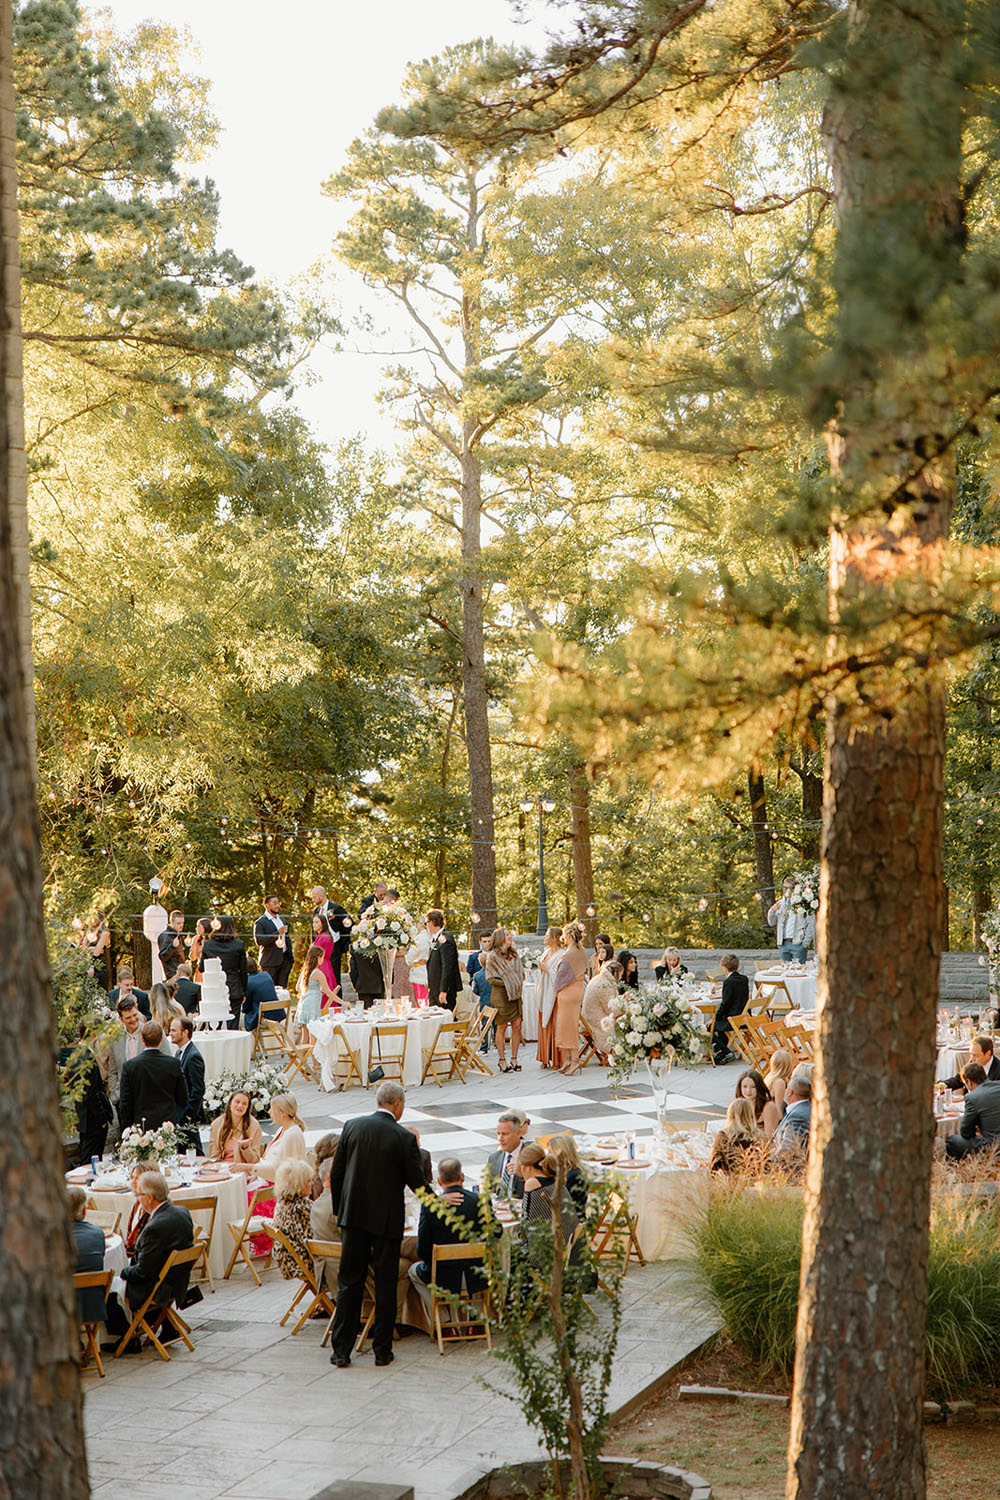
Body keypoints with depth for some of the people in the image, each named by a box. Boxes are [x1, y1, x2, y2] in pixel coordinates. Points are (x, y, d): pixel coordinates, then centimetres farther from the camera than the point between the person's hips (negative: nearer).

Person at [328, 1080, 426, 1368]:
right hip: (387, 1219, -3)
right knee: (385, 1285, 7)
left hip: (353, 1215, 3)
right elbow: (417, 1183, -8)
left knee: (349, 1283, 9)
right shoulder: (403, 1138, -12)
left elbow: (336, 1173, 4)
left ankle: (341, 1350, 10)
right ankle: (382, 1350, 12)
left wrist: (339, 1209, 14)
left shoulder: (352, 1126, -1)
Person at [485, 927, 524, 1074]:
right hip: (501, 995, -6)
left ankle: (514, 1058, 11)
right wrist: (507, 983, -15)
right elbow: (490, 979, -10)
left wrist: (518, 982, -1)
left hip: (515, 995, 6)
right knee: (502, 1027, -1)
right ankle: (502, 1060, 7)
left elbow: (521, 973, 19)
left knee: (517, 1026, 2)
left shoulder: (513, 954, 13)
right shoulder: (492, 957, -8)